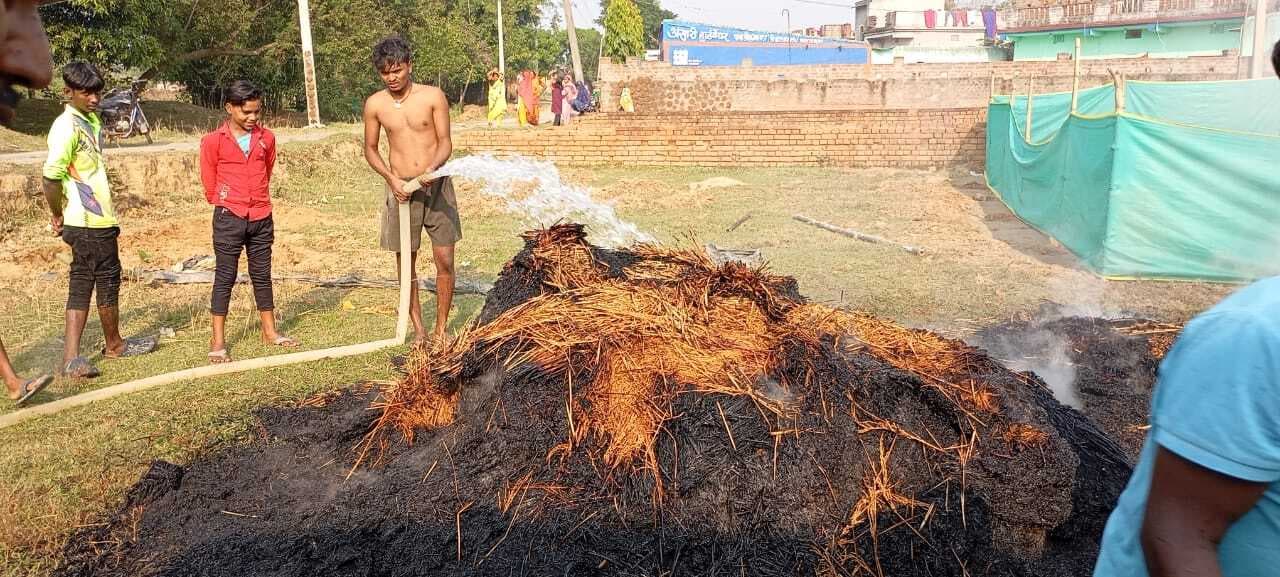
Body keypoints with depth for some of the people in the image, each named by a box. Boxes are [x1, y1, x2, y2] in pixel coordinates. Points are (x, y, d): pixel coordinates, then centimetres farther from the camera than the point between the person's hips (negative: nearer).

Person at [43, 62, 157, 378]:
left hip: (99, 219, 9)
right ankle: (114, 345, 26)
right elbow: (51, 176, -23)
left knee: (82, 284, 7)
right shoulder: (66, 127, -16)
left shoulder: (92, 120, 13)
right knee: (108, 281, 7)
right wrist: (57, 215, -9)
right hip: (91, 223, -9)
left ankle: (72, 357, 10)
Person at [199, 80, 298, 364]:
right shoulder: (213, 141, -6)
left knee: (262, 275, 13)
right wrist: (227, 203, 8)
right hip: (229, 219, -3)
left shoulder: (266, 138, 5)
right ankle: (218, 341, 8)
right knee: (225, 277, 2)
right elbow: (209, 183, 1)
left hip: (261, 218, 4)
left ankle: (270, 332, 23)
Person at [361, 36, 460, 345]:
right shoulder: (375, 104, 1)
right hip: (401, 189, 2)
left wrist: (432, 169, -25)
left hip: (436, 186, -1)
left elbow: (445, 142, -4)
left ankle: (440, 330, 12)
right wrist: (391, 178, -7)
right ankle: (418, 329, 20)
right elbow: (370, 149, 10)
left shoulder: (433, 96, -5)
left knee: (444, 260, -2)